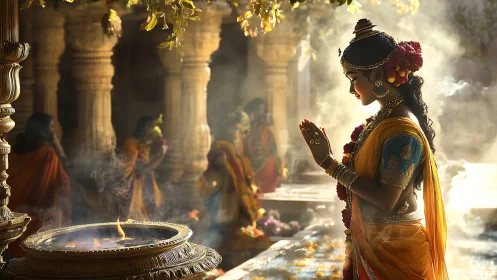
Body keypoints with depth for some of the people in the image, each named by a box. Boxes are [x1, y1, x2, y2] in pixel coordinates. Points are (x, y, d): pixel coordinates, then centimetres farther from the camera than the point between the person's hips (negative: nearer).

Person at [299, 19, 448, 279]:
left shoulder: (402, 130, -21)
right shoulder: (382, 121, 5)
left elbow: (386, 200, -25)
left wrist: (330, 163, -23)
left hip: (394, 250, -8)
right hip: (370, 243, 8)